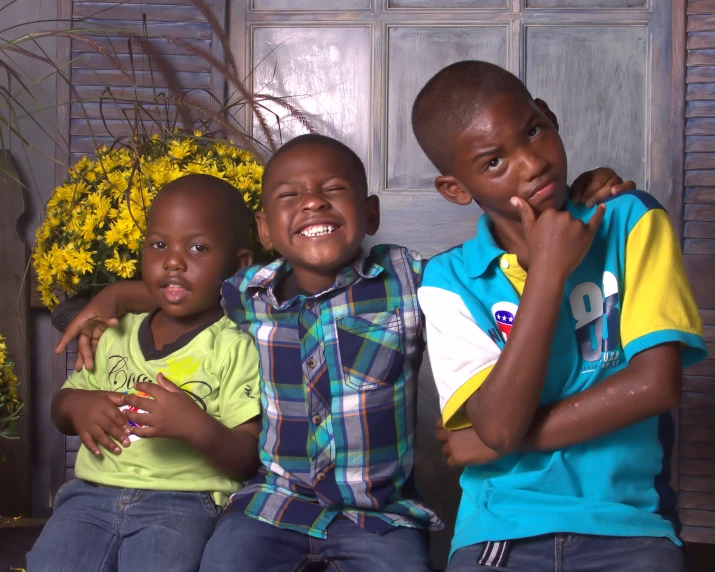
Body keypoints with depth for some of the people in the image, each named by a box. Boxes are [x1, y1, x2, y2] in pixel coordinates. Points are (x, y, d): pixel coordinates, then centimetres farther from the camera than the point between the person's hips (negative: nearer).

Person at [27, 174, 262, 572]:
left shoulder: (235, 347, -1)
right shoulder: (115, 333, 14)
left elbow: (250, 461, -5)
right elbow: (61, 412, 25)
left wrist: (195, 426, -23)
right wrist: (76, 405, 1)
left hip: (184, 500, -3)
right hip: (92, 494, 4)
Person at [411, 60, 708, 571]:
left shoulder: (631, 222, 1)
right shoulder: (449, 280, 0)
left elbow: (655, 383, -9)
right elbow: (500, 426, -12)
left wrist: (495, 444, -7)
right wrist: (548, 271, -13)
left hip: (629, 522, 0)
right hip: (502, 526, 0)